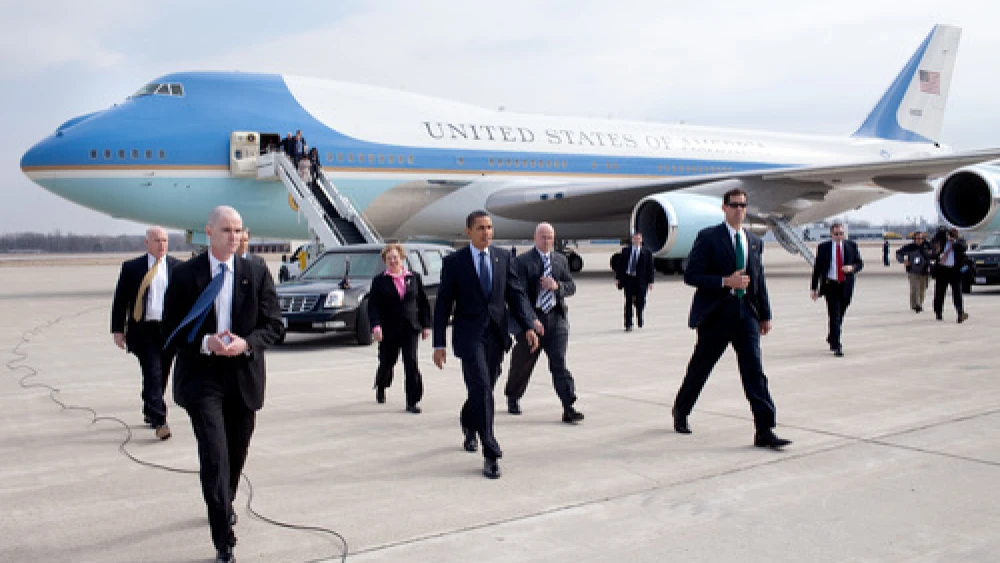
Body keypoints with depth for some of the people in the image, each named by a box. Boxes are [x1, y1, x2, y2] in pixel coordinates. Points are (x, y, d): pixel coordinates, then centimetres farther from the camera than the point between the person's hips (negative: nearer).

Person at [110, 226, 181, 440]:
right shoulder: (131, 267, 3)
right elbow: (120, 301, 6)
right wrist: (118, 329, 1)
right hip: (144, 330, -2)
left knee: (161, 377, 11)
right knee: (153, 375, -11)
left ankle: (149, 413, 31)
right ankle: (159, 422, -12)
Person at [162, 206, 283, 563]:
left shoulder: (257, 274, 2)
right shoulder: (186, 275, -2)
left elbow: (274, 325, 2)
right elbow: (172, 329, -1)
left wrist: (246, 343, -17)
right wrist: (205, 342, -19)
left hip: (244, 375, 3)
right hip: (201, 376, -3)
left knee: (236, 453, 18)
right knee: (214, 458, -11)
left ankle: (224, 504, 48)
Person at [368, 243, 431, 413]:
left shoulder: (414, 278, 6)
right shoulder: (379, 281, 1)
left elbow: (423, 303, 11)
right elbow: (373, 306, -4)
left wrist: (426, 325, 7)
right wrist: (376, 326, -18)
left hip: (410, 329, 0)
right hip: (388, 330, 0)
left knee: (411, 363, -10)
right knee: (386, 362, 13)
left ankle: (412, 402, -6)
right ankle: (380, 388, 44)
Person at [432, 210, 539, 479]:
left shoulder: (503, 257, 8)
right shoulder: (454, 262, -2)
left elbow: (516, 293, 6)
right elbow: (443, 304, -1)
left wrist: (528, 326, -8)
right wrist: (439, 344, -5)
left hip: (496, 335, 4)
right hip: (469, 335, -4)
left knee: (484, 389, 15)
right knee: (482, 390, -13)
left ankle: (468, 425, 46)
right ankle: (491, 455, -9)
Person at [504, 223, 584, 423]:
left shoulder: (561, 260, 11)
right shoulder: (522, 261, -5)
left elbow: (571, 286, 11)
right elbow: (520, 294, -12)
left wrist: (557, 286, -12)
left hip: (556, 317, 3)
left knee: (559, 363, -6)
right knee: (522, 362, 13)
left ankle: (568, 408, -9)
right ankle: (512, 397, 37)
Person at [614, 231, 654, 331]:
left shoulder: (646, 252, 3)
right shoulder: (625, 251, 7)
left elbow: (650, 267, 3)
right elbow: (619, 265, 8)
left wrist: (650, 281, -2)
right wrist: (617, 278, 2)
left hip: (640, 280, -1)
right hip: (628, 278, 1)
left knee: (640, 302, 1)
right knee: (628, 303, 0)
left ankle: (640, 320, 28)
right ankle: (628, 325, 5)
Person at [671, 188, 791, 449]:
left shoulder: (755, 242, 14)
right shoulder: (708, 237, -3)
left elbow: (759, 281, 20)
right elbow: (690, 275, -10)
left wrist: (765, 315, 16)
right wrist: (726, 282, -18)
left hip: (746, 311, 4)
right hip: (716, 313, -4)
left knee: (754, 371, -4)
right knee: (700, 367, 9)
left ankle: (765, 430, -4)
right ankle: (680, 411, 32)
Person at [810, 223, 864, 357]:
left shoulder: (851, 246, 5)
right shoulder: (823, 247, 0)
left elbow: (860, 263, 10)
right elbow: (817, 268, 2)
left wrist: (852, 267, -14)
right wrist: (813, 287, -1)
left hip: (846, 286, 3)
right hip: (830, 285, -3)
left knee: (840, 315, 12)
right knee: (834, 316, -9)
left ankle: (832, 338, 35)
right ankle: (836, 346, -7)